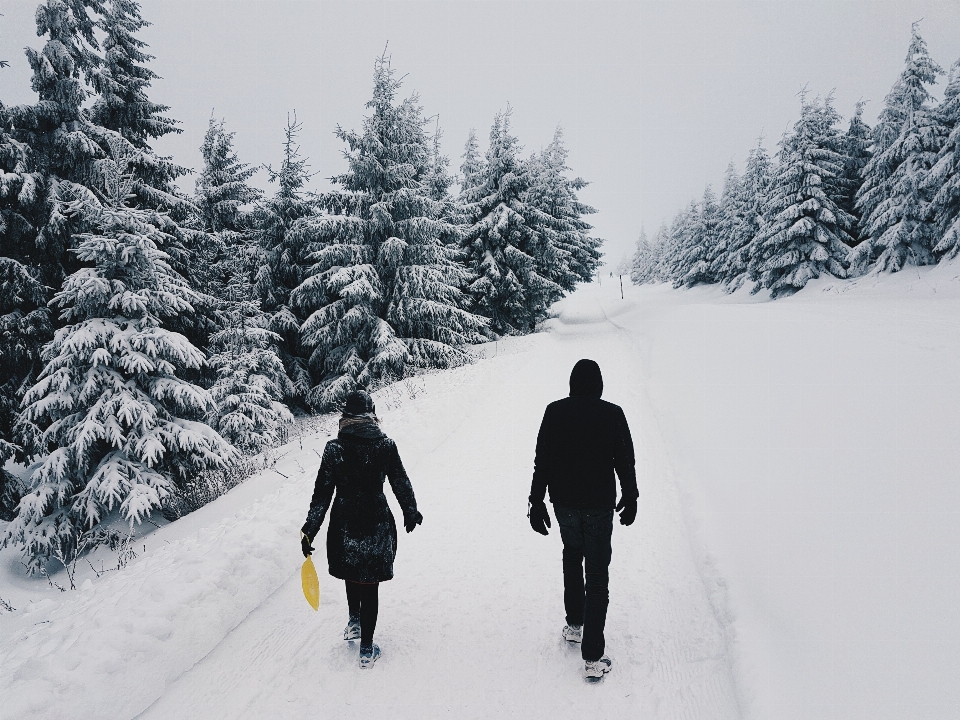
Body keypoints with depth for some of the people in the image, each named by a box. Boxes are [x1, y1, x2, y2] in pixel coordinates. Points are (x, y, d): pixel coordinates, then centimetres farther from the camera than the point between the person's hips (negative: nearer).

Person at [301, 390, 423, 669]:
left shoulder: (334, 448, -12)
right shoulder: (386, 445, -9)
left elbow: (322, 493, -9)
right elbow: (402, 484, 2)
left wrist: (309, 530, 0)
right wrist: (410, 513, 19)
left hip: (344, 526, 0)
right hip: (377, 525, 0)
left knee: (351, 571, 29)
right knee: (370, 584, 11)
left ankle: (355, 620, 41)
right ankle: (367, 649, 17)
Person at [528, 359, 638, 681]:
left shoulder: (554, 412, -5)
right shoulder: (612, 414, -8)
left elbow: (542, 461, -2)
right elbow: (625, 461, -2)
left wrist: (536, 502, 5)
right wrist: (630, 499, 11)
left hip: (564, 503, 2)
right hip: (599, 505, -2)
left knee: (572, 555, 28)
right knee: (597, 576, 2)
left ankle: (574, 624, 32)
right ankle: (592, 658, 1)